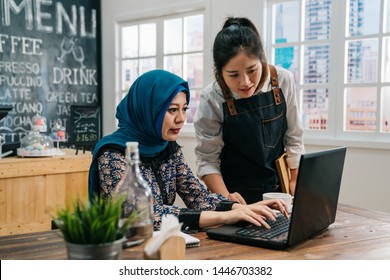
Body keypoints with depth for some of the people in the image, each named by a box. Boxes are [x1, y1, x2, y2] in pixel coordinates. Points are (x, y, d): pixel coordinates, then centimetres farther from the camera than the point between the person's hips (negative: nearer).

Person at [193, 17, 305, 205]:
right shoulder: (212, 99, -18)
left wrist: (295, 183, 3)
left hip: (278, 189, 2)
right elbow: (207, 159, -14)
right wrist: (226, 199, -26)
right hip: (236, 195, -2)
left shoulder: (283, 81, -11)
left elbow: (293, 139, 0)